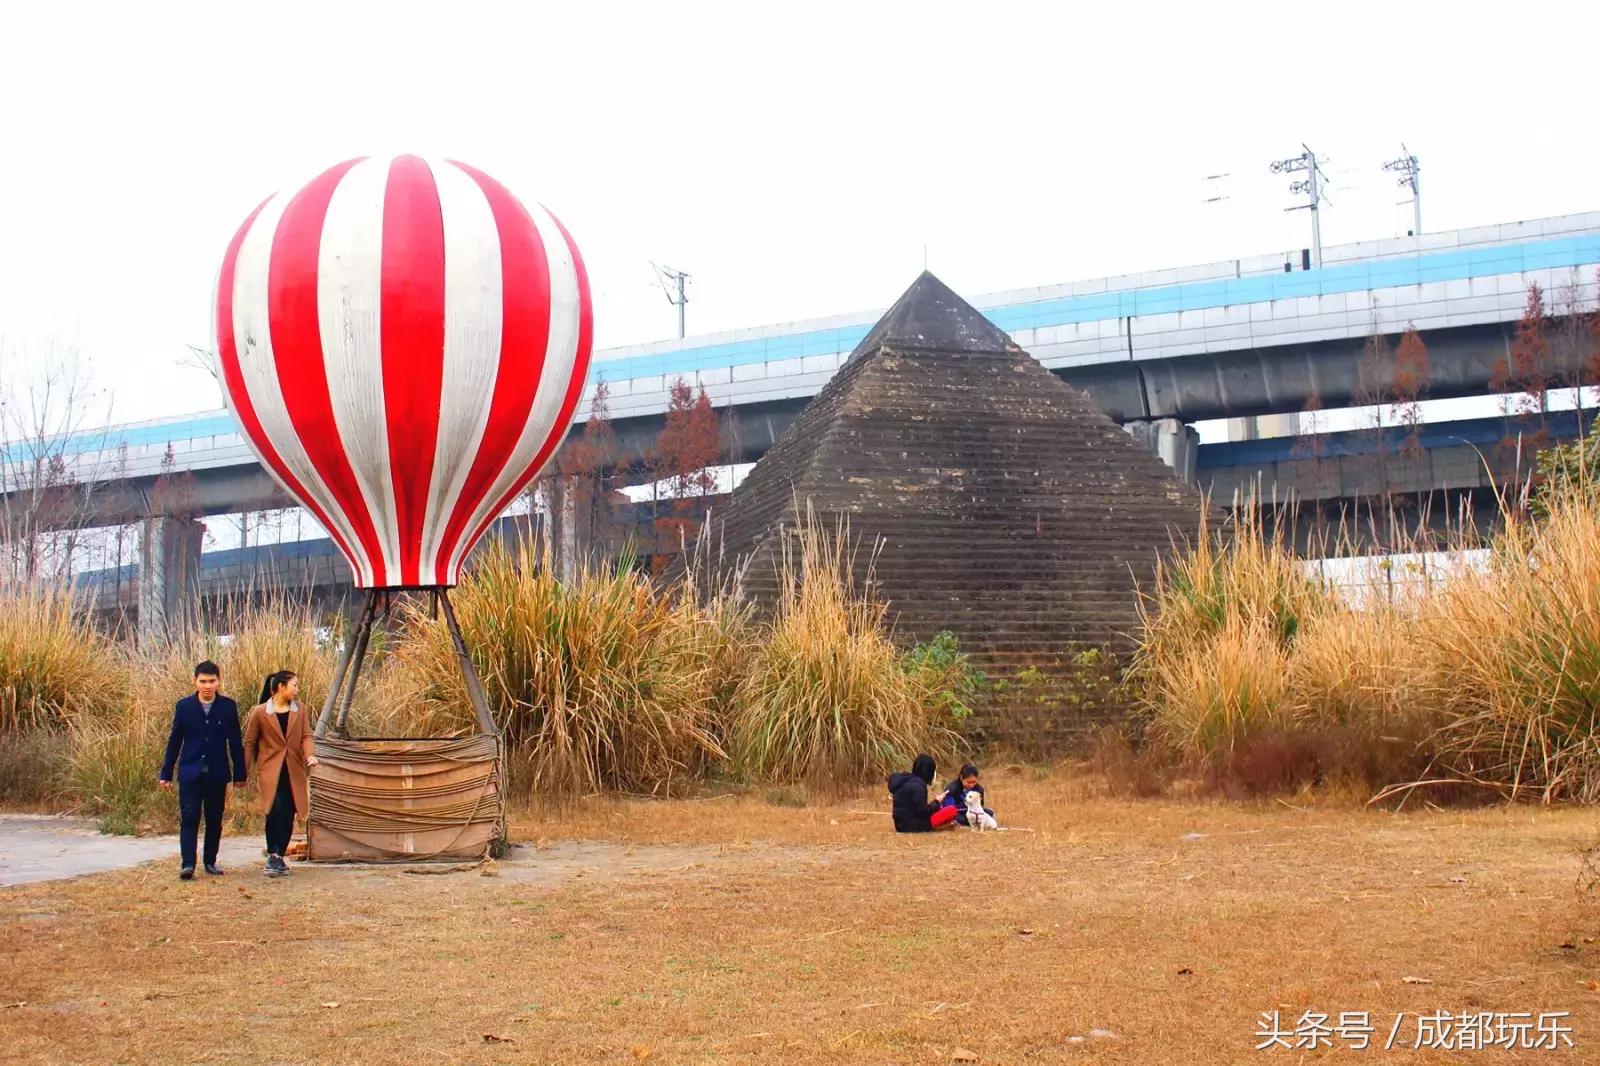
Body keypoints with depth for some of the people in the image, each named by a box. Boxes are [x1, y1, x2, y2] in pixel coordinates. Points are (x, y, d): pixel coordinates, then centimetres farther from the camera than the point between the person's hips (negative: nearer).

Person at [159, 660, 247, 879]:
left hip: (217, 774, 1)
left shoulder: (228, 707, 0)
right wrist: (166, 773, 6)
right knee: (189, 818, -6)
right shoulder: (184, 706, 0)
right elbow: (174, 741, 5)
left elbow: (235, 742, 5)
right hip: (190, 772, -1)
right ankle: (187, 864, -7)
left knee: (214, 820, 9)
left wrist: (239, 773, 5)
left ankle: (210, 861, 21)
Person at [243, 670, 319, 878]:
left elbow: (307, 735, 5)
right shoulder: (260, 712, -1)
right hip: (270, 771, -4)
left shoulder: (299, 710, 9)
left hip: (294, 771, 4)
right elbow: (249, 743, 4)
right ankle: (273, 857, -13)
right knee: (275, 810, -18)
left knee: (288, 816, 3)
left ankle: (278, 857, 15)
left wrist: (310, 755, -15)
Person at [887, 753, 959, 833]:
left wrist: (932, 802, 15)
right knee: (952, 810, -10)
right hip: (913, 825, -10)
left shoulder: (906, 781, 10)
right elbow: (923, 811, -17)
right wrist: (937, 801, -3)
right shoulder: (917, 785, -18)